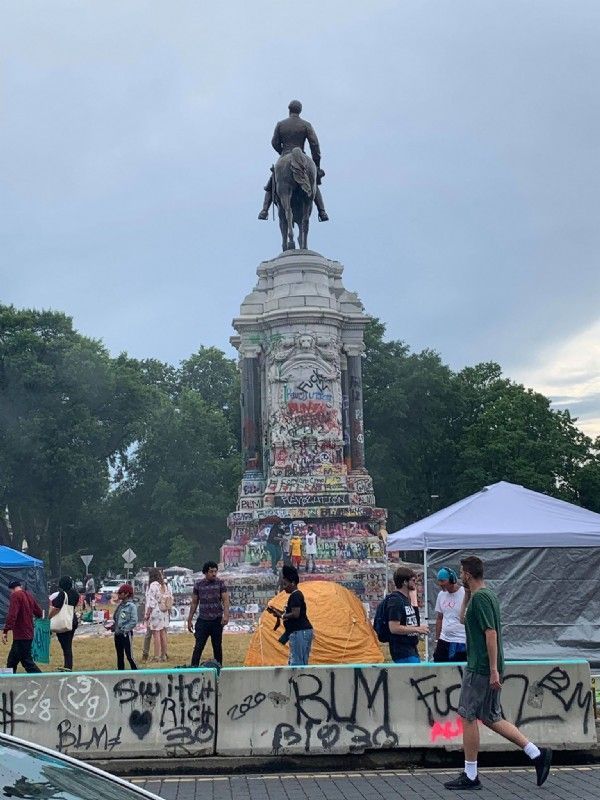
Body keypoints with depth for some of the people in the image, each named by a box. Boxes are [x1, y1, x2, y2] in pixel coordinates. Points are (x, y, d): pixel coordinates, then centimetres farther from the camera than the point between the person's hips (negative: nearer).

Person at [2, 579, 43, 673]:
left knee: (27, 662, -8)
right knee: (11, 662, 16)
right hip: (28, 634, 9)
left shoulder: (15, 595, -12)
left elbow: (12, 614, -24)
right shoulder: (29, 595, 11)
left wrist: (5, 631, -28)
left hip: (21, 636, -9)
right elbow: (39, 613, 15)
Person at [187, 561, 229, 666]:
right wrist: (189, 620, 7)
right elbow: (194, 603, 9)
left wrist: (226, 615, -22)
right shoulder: (198, 584, 3)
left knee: (217, 646, 8)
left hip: (217, 620, 0)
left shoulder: (220, 583, -1)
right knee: (198, 646, -6)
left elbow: (225, 600, -6)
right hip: (202, 620, 0)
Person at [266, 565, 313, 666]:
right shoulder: (296, 595, 20)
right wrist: (277, 611, 15)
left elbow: (295, 614, -23)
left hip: (299, 632, -11)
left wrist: (281, 615, -11)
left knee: (296, 663, -13)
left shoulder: (295, 596, -13)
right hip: (302, 632, 11)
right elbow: (292, 613, 24)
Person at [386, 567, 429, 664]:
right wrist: (417, 629, -17)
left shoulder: (406, 599, 15)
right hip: (403, 653, -10)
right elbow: (394, 628, -23)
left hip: (412, 651, 10)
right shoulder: (395, 600, -16)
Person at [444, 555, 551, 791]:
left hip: (480, 670, -10)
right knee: (490, 718, 14)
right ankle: (537, 754, 12)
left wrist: (494, 670, -23)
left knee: (468, 717, -1)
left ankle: (470, 776, 7)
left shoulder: (480, 598, -16)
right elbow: (464, 618, 29)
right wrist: (467, 594, 20)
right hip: (488, 669, 10)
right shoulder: (487, 595, 15)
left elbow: (491, 633, -22)